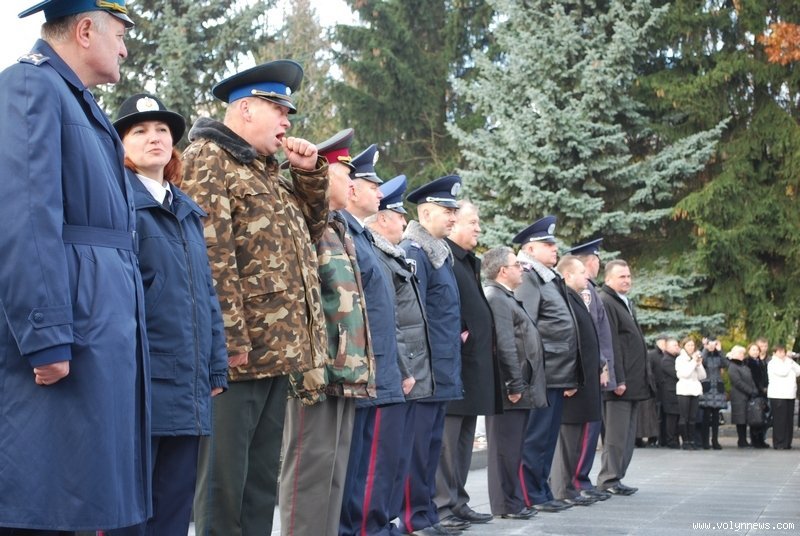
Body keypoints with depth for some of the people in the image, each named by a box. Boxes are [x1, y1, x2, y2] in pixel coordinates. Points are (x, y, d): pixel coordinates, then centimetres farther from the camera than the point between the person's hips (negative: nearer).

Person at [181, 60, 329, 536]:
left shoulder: (267, 171, 21)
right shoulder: (207, 158, -6)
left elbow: (312, 229, 28)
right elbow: (210, 252, -16)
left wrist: (310, 172, 13)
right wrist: (232, 337, -21)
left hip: (277, 350, 9)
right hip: (240, 352, -9)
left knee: (262, 482, 13)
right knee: (224, 481, -5)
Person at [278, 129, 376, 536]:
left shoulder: (339, 231, 21)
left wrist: (362, 371, 20)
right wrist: (309, 366, -22)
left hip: (346, 375, 10)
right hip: (319, 374, -10)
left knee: (334, 474, 12)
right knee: (310, 472, -7)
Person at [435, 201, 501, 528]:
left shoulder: (471, 263, 19)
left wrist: (478, 338, 14)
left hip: (475, 363, 10)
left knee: (464, 438, 12)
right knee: (446, 437, -6)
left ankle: (457, 501, 18)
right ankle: (440, 505, -3)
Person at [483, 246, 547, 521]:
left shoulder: (505, 297, 19)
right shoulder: (495, 298, -15)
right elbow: (505, 346, -21)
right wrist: (515, 385, -20)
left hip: (521, 387, 10)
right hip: (511, 389, -10)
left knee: (513, 448, 14)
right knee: (506, 448, -4)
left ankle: (514, 501, 19)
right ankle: (507, 504, 1)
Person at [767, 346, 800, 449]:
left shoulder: (788, 362, 21)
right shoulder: (772, 363, -2)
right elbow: (783, 372, -17)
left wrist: (790, 361, 4)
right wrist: (787, 363, -2)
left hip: (790, 395, 7)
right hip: (778, 395, -7)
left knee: (789, 420, 6)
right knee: (779, 420, -8)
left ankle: (787, 443, 11)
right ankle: (779, 443, -5)